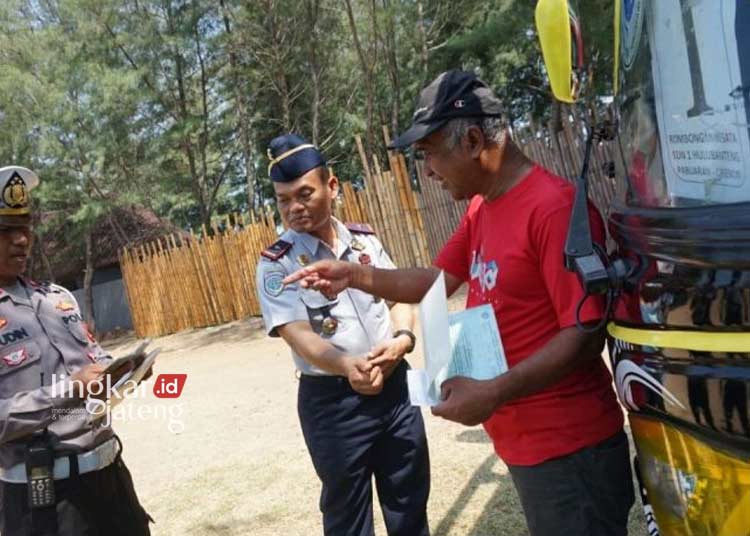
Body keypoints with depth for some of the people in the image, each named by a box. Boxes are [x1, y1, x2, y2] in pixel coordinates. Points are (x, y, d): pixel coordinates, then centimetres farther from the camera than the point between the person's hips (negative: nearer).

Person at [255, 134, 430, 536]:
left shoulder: (365, 240, 4)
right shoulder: (276, 263, -9)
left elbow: (400, 296, 7)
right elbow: (297, 333, -18)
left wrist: (403, 337, -15)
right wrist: (348, 365, -36)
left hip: (395, 385, 4)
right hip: (333, 400, -4)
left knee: (411, 503, 19)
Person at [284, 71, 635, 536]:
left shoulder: (554, 207, -22)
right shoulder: (480, 209, 8)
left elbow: (585, 335, -23)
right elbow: (438, 281, 16)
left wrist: (493, 394, -27)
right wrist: (355, 275, 4)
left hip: (570, 447, -9)